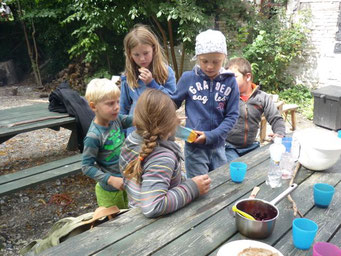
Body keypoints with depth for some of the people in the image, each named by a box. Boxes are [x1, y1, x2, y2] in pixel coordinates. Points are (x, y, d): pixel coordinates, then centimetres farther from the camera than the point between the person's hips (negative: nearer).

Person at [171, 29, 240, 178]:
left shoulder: (230, 81, -4)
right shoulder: (188, 78, -6)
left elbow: (232, 115, -4)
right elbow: (172, 104, 5)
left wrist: (210, 135, -14)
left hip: (218, 145, 2)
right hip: (194, 146, -2)